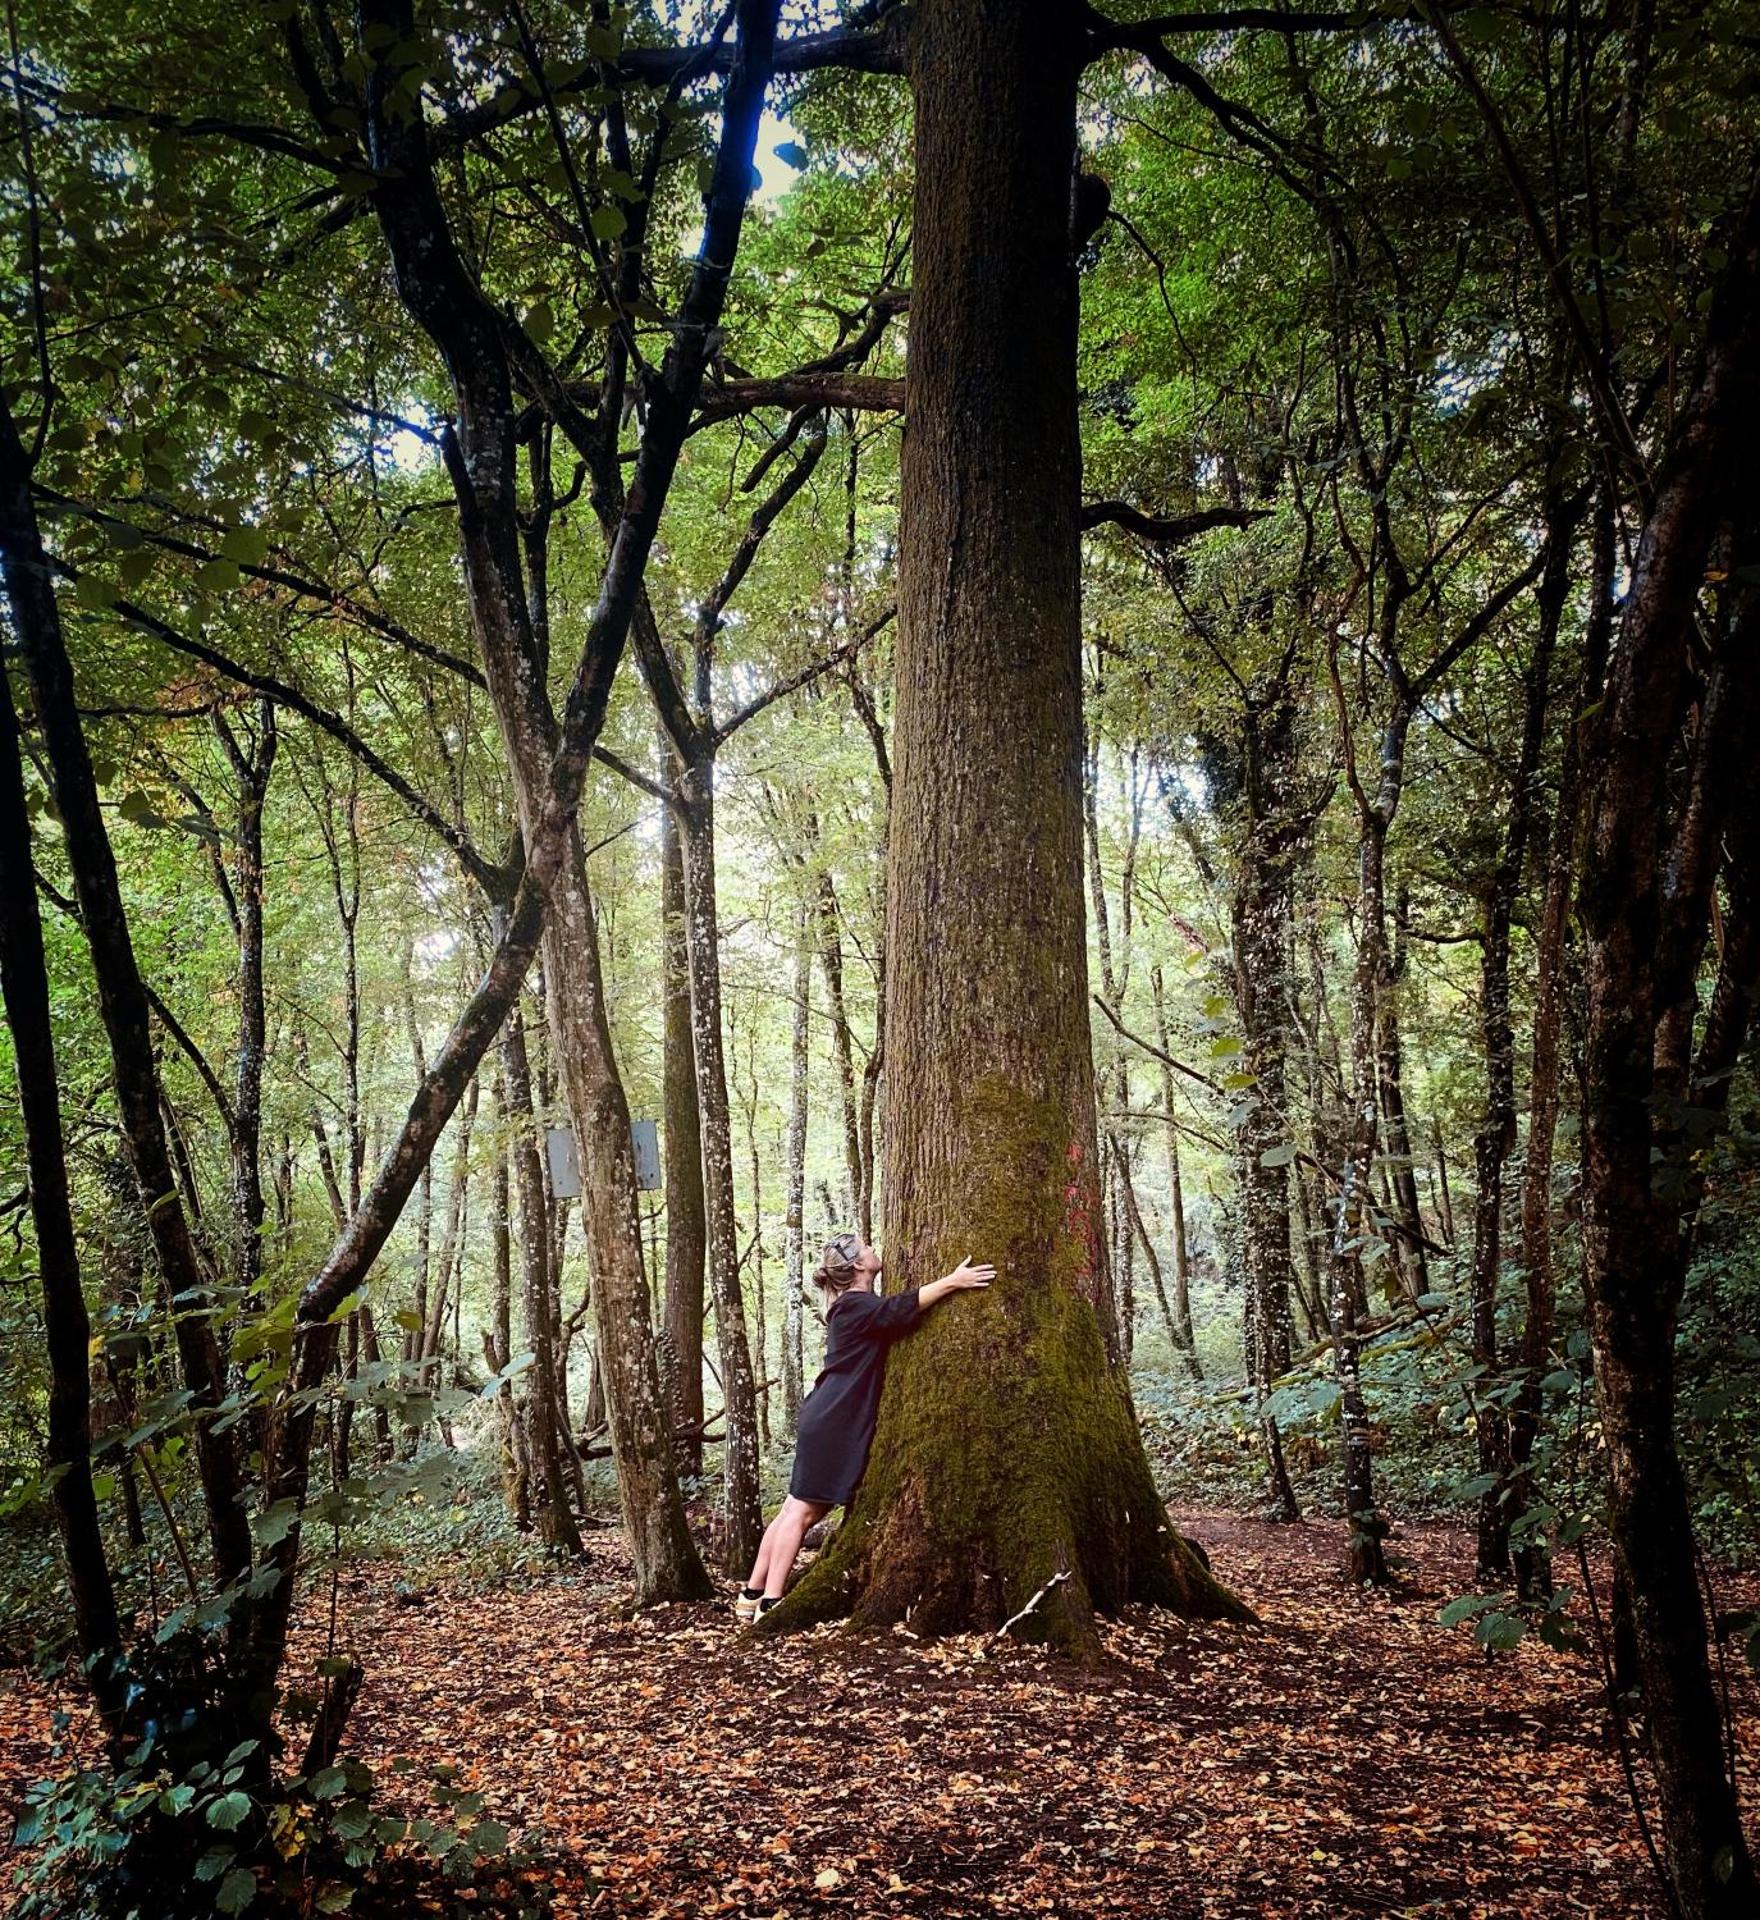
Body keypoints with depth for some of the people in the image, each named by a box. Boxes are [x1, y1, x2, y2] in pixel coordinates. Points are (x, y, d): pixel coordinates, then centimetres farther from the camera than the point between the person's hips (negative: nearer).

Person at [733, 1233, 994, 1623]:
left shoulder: (854, 1305, 17)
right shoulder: (856, 1306, -14)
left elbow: (895, 1314, 22)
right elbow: (899, 1310, -29)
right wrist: (951, 1282, -31)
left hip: (828, 1424, 10)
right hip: (831, 1425, -10)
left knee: (797, 1510, 11)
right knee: (803, 1511, -8)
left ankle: (753, 1595, 16)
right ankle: (770, 1603, -6)